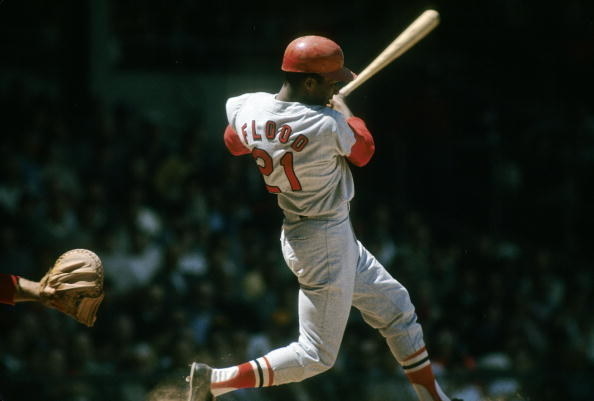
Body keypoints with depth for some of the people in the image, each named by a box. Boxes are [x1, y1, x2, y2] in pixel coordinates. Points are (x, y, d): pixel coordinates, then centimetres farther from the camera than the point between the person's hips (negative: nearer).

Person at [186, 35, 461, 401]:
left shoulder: (247, 109, -9)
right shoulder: (329, 126, -27)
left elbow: (234, 144, 14)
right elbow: (364, 151, -6)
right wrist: (340, 105, 9)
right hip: (326, 244, -9)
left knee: (397, 308, 20)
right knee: (317, 356, 0)